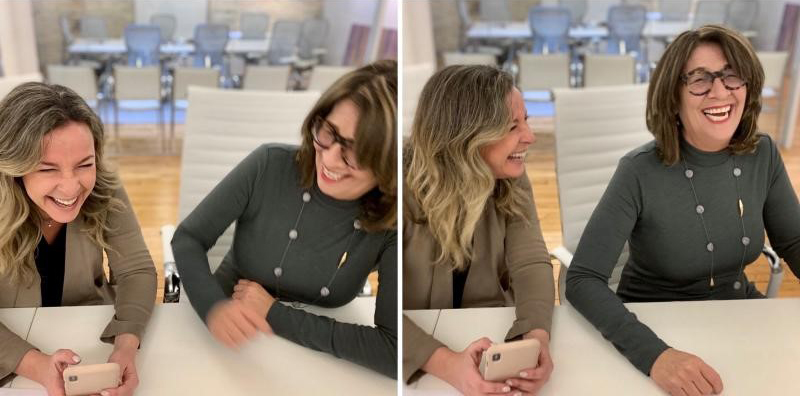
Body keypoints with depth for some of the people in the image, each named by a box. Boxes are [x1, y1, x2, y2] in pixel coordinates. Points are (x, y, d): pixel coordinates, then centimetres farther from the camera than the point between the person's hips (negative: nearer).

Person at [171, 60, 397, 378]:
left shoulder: (391, 225, -17)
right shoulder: (270, 166, -16)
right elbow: (188, 239, -8)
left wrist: (274, 314, -23)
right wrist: (213, 306, -29)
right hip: (221, 338, 0)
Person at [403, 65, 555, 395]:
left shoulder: (512, 180, -3)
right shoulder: (405, 190, -19)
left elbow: (531, 263, -12)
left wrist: (538, 336, -32)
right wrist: (446, 363, -42)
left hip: (494, 337, 3)